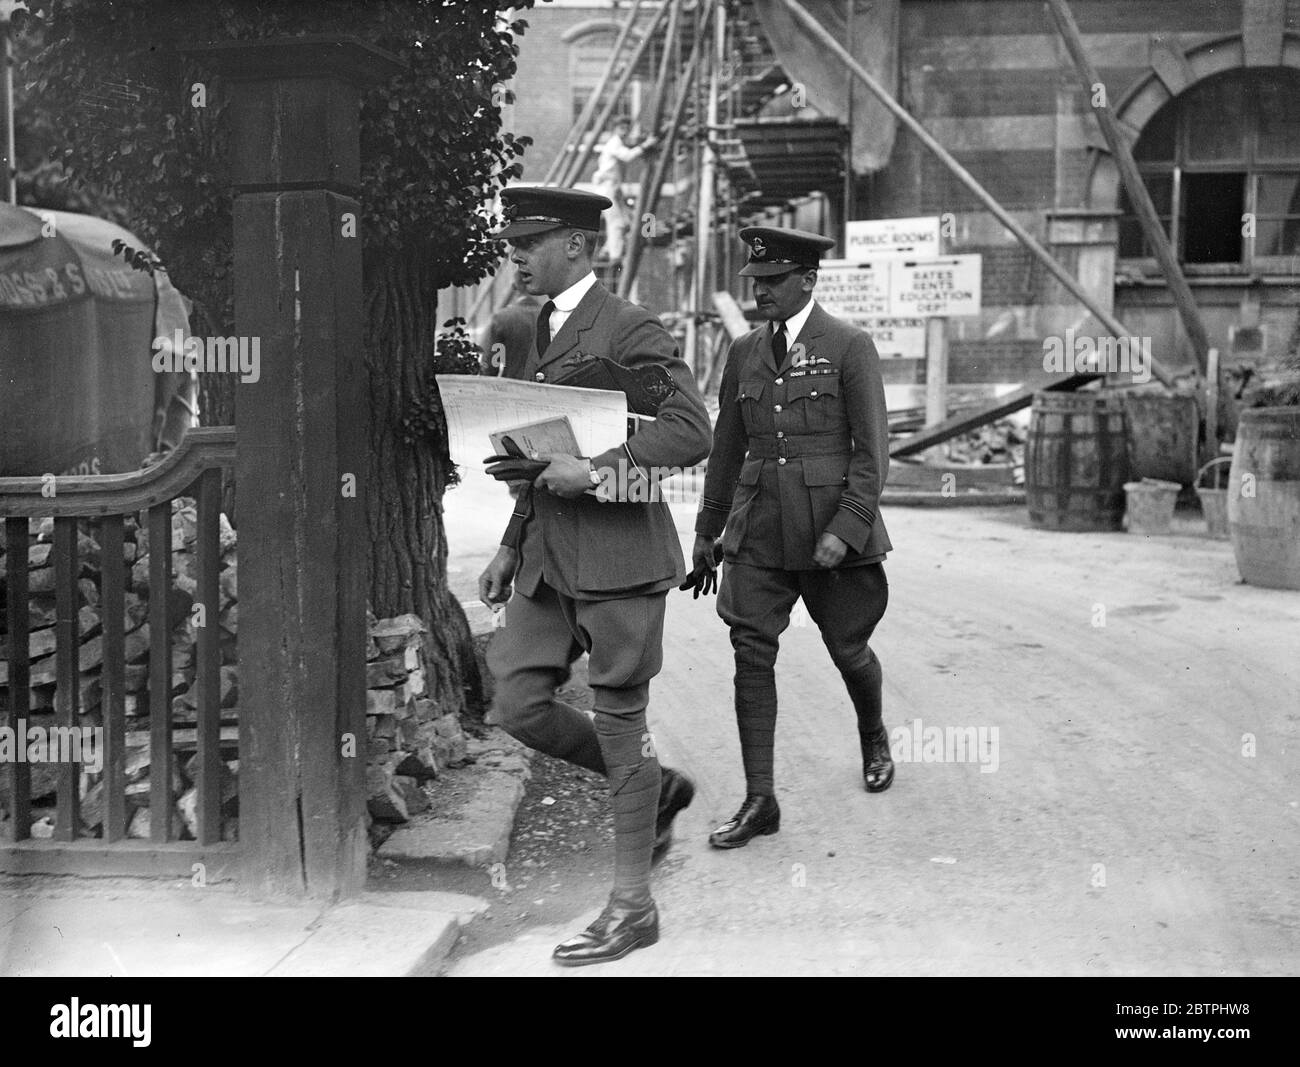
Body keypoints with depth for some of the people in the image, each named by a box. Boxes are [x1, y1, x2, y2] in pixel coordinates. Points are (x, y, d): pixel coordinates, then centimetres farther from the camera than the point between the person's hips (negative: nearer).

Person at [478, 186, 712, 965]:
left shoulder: (630, 330, -10)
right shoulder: (542, 332, 17)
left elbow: (692, 432, -19)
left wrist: (597, 469, -25)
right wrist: (512, 546, 19)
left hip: (617, 553, -8)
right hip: (548, 559, 8)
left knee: (620, 725, -1)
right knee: (518, 704, 2)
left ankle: (633, 907, 12)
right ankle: (656, 788, 24)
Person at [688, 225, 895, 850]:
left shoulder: (849, 347, -5)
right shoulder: (744, 352, 9)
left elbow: (872, 451, -8)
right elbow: (728, 447, 16)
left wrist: (846, 530, -18)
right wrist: (706, 533, 17)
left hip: (834, 524, -4)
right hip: (759, 529, 4)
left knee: (847, 649, 11)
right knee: (751, 654, -5)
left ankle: (874, 739, 42)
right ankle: (759, 801, 1)